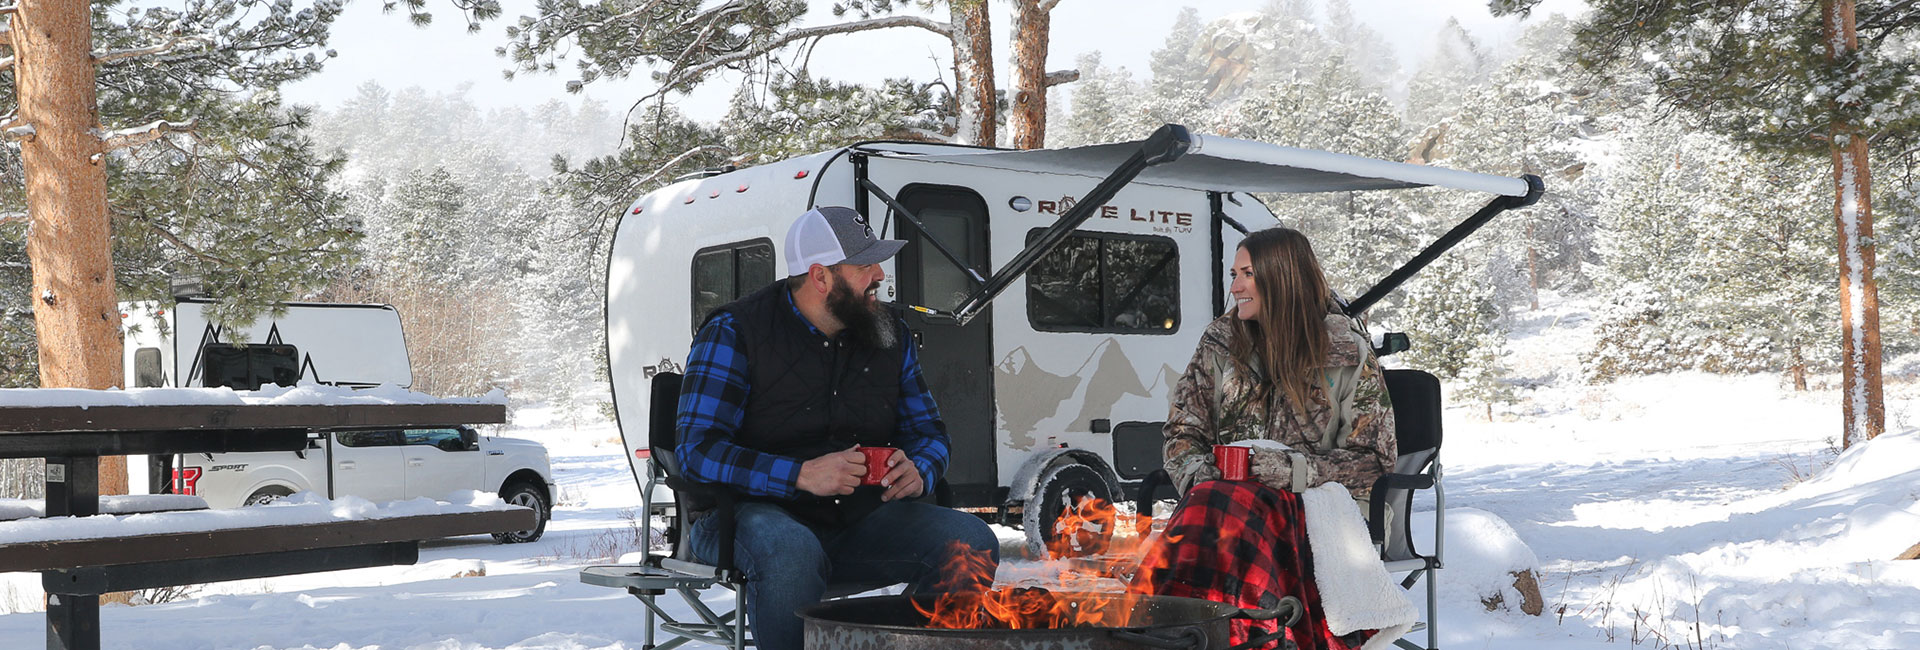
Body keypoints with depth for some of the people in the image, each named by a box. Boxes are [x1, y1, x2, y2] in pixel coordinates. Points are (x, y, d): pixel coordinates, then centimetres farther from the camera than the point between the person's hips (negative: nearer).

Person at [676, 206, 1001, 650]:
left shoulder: (890, 334, 10)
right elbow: (698, 451, -14)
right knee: (791, 552, -40)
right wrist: (802, 475, -27)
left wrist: (918, 471, -8)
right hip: (757, 513, -4)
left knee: (971, 541, -19)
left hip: (861, 517, 5)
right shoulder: (734, 333, -6)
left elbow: (928, 431, 18)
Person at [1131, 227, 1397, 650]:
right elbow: (1182, 432, 15)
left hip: (1309, 504, -3)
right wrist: (1201, 478, -7)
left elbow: (1371, 459, 2)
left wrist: (1295, 470, -14)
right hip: (1219, 496, 3)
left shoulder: (1348, 352, 4)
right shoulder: (1220, 342, 14)